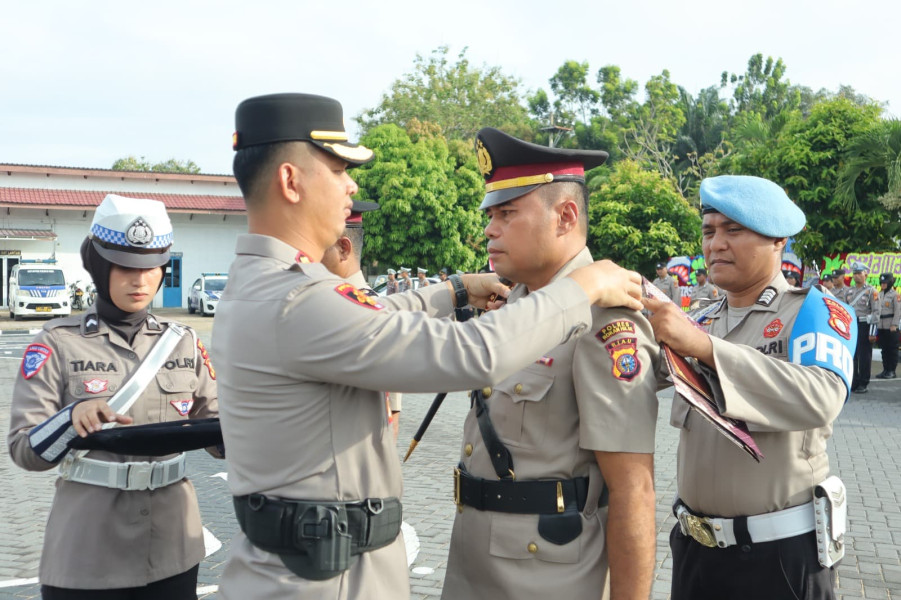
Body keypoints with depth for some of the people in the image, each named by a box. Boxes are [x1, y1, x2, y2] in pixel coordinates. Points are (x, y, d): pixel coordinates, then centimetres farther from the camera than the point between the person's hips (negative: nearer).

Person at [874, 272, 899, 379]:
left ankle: (892, 371, 3)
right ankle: (885, 370, 14)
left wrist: (894, 325, -15)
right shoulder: (879, 294, 14)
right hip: (881, 326, 6)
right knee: (884, 349, 9)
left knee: (892, 349, -1)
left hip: (891, 327, -6)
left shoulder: (895, 294, -6)